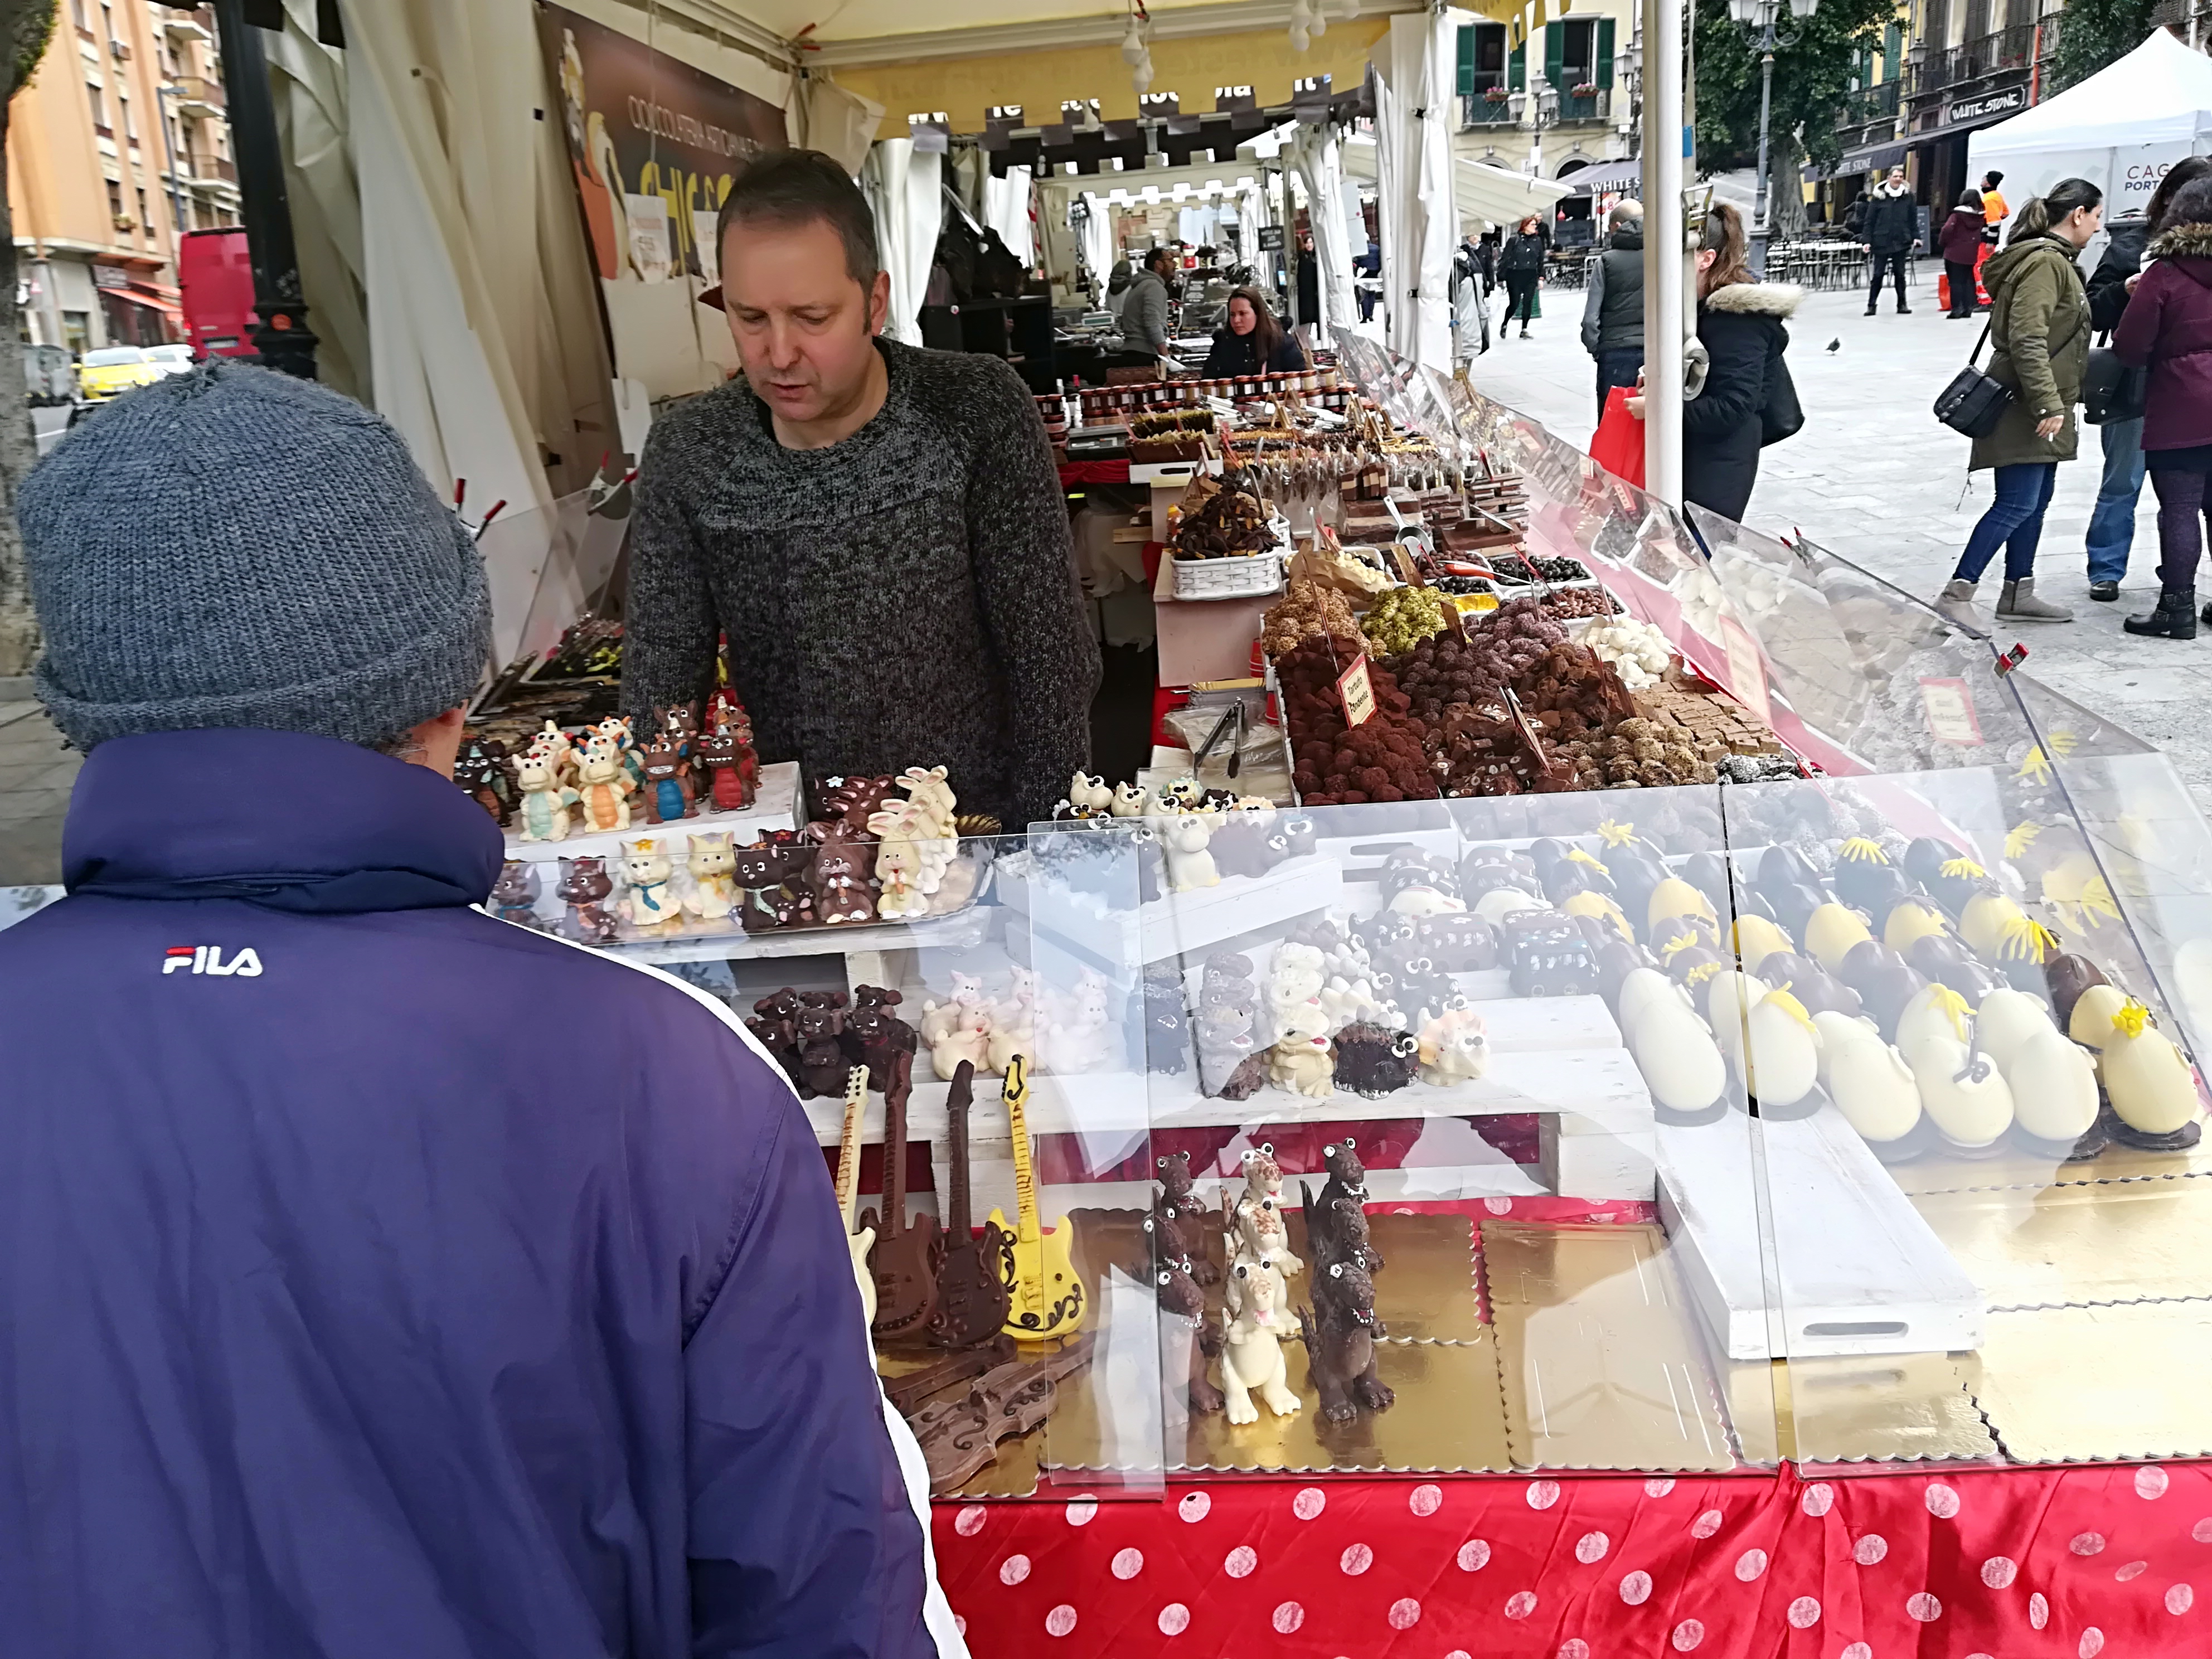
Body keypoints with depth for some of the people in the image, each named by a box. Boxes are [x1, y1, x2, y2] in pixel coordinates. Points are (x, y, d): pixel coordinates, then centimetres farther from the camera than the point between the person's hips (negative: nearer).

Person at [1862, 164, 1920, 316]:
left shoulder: (1908, 195, 7)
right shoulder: (1878, 196, 0)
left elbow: (1913, 218, 10)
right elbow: (1870, 220, 0)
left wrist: (1916, 237, 1)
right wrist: (1867, 240, -7)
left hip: (1901, 241, 2)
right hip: (1881, 242, -2)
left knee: (1900, 274, 7)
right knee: (1878, 275, 0)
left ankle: (1902, 305, 12)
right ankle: (1871, 305, 7)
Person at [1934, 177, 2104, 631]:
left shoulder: (2055, 259, 17)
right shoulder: (2044, 262, -15)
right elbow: (2027, 341, -23)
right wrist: (2048, 404, -25)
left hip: (2041, 405, 11)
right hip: (2026, 406, -11)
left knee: (2037, 501, 13)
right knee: (2017, 504, -11)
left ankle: (2018, 594, 20)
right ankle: (1957, 594, -9)